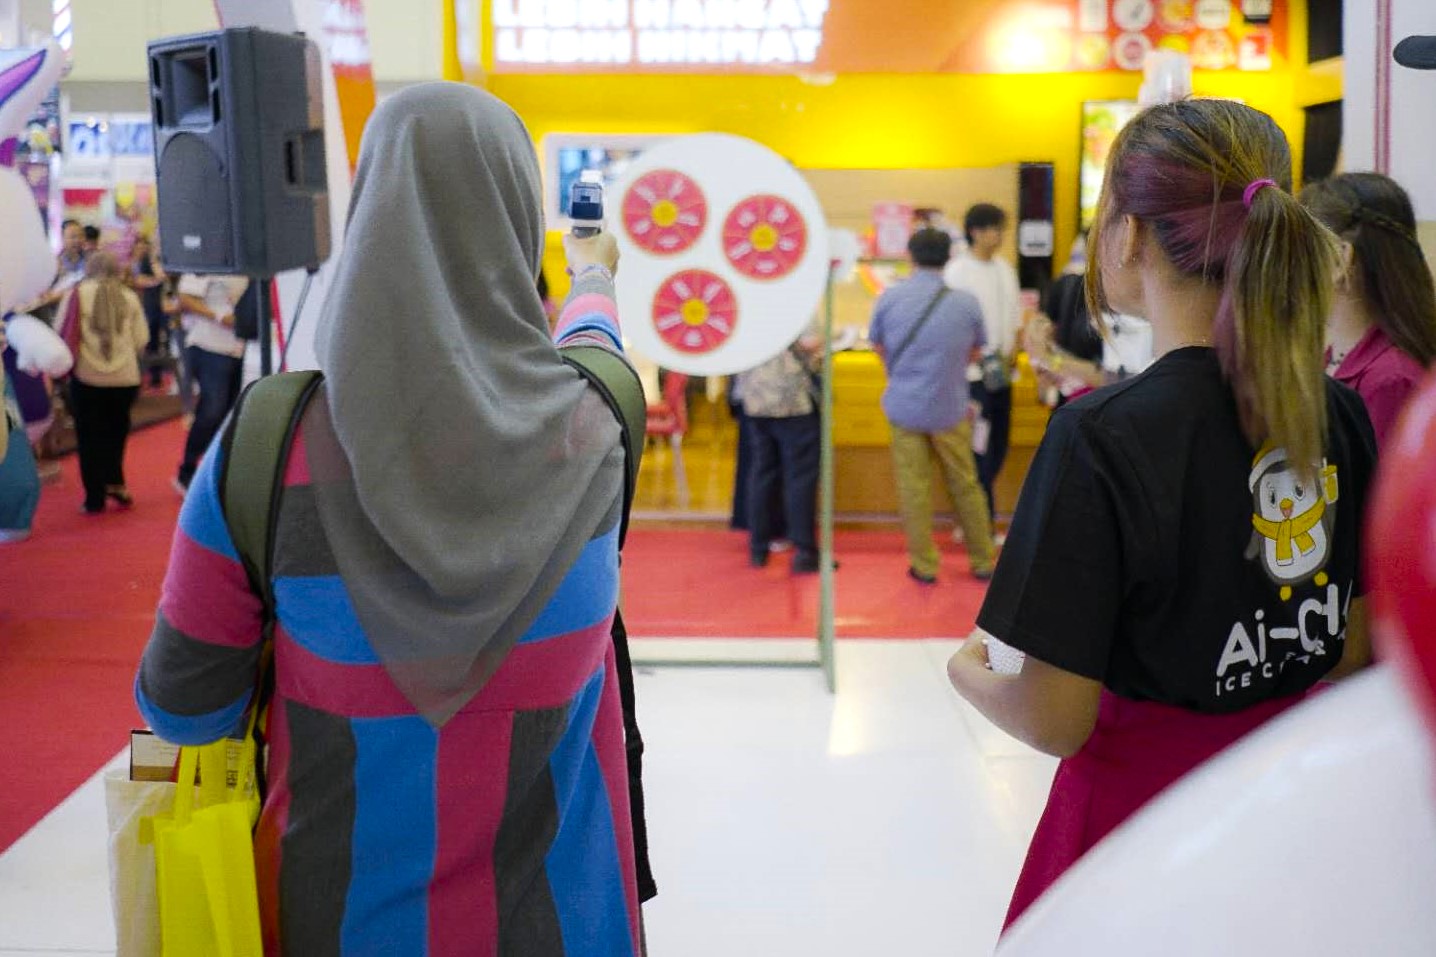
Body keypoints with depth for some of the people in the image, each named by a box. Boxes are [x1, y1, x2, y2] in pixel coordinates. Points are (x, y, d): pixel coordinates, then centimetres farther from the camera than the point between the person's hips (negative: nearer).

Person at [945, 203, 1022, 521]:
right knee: (979, 449, -4)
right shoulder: (958, 271, -9)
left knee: (997, 446, 11)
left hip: (1002, 372, 7)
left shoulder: (1005, 268, 12)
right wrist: (977, 358, -16)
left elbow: (1015, 315, 16)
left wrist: (1013, 351, 1)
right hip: (973, 374, -7)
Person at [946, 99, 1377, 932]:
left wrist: (970, 672, 0)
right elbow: (1359, 650, 6)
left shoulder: (1103, 436, -22)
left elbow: (1055, 722, -20)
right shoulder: (1339, 412, -4)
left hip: (1143, 800, -5)